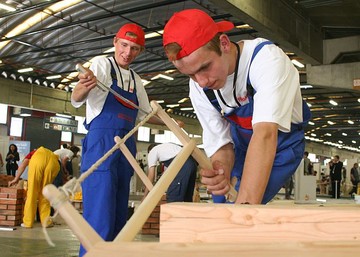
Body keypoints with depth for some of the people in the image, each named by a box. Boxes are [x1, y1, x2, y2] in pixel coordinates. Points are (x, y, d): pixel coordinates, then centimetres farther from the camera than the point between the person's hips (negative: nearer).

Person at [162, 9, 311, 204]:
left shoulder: (266, 58, -35)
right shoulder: (198, 86, -18)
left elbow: (265, 134, -47)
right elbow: (219, 142, -16)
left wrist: (245, 204, -57)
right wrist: (220, 171, -41)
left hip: (281, 143, -5)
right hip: (242, 141, 5)